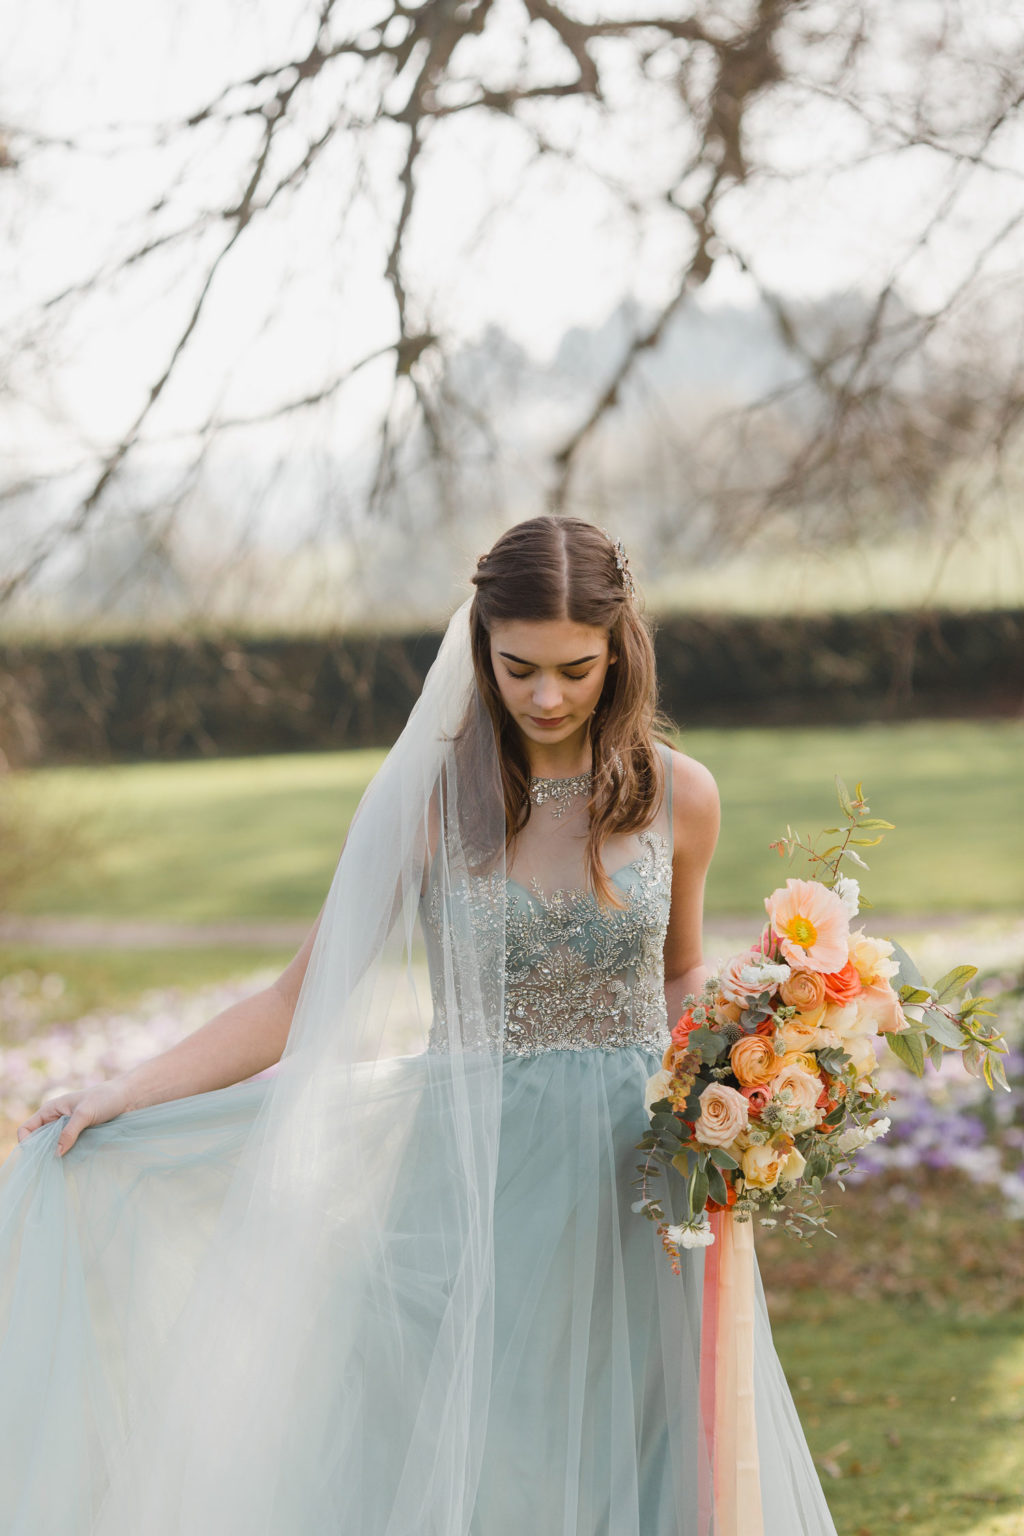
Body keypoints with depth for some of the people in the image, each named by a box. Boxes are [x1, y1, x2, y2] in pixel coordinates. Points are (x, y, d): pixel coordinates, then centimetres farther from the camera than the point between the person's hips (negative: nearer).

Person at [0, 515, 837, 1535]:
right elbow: (303, 1001, -4)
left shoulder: (679, 795, 0)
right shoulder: (432, 794, -5)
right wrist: (125, 1096, -12)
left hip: (638, 1189, 2)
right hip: (479, 1182, -1)